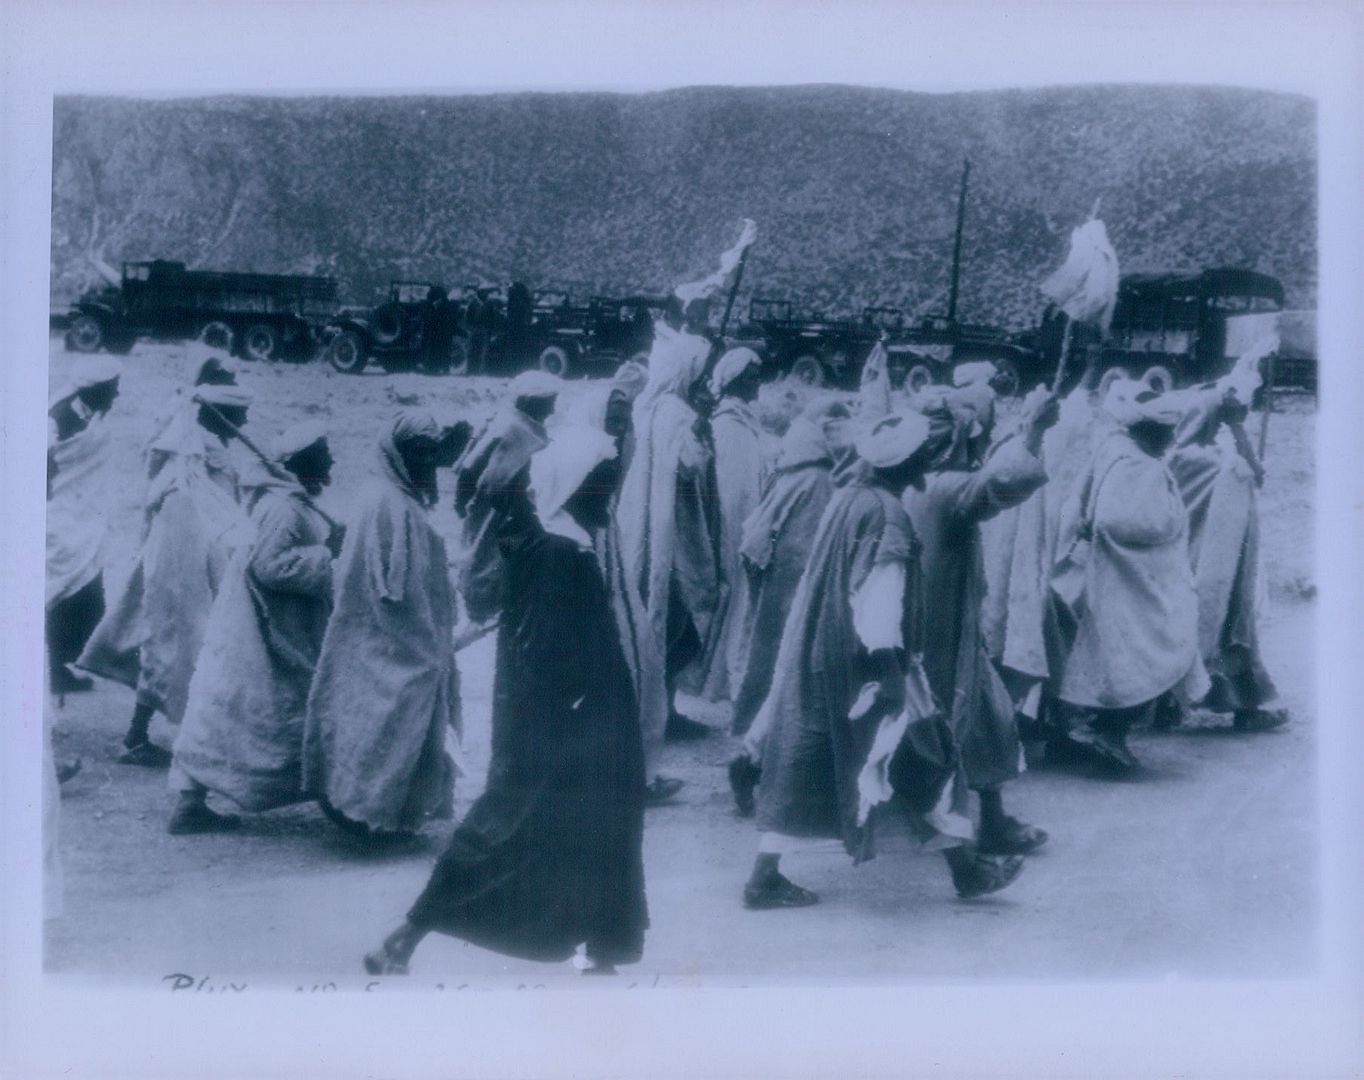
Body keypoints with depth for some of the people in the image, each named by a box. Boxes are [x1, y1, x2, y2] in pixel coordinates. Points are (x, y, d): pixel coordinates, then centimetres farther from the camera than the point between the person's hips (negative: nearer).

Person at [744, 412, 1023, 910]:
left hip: (813, 652, 8)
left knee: (804, 761, 10)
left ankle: (765, 876, 11)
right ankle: (966, 867, 16)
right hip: (859, 659, -8)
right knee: (923, 752, 5)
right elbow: (879, 598, -22)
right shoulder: (889, 516, -17)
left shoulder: (846, 496, 7)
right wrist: (889, 665, -20)